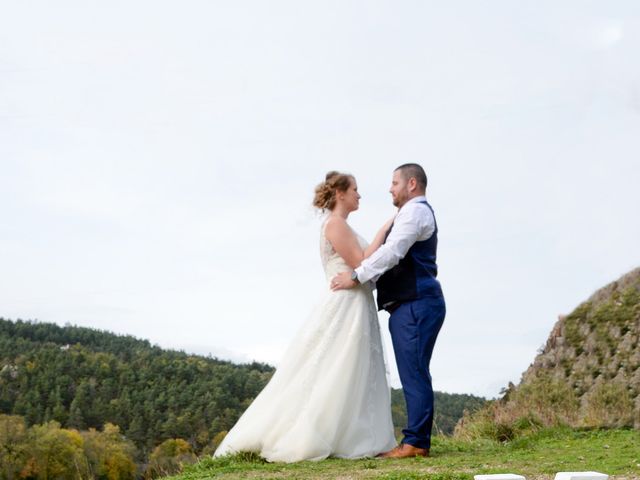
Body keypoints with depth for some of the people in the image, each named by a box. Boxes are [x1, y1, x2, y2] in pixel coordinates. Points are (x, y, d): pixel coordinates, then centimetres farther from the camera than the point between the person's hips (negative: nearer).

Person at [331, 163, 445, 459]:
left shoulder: (415, 210, -5)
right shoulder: (416, 213, 27)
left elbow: (392, 252, -17)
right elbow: (397, 260, 26)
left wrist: (356, 277, -14)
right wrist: (364, 277, 20)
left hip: (415, 305, -10)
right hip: (411, 305, 10)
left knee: (413, 373, -11)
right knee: (413, 374, 8)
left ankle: (415, 442, -11)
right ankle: (418, 440, 10)